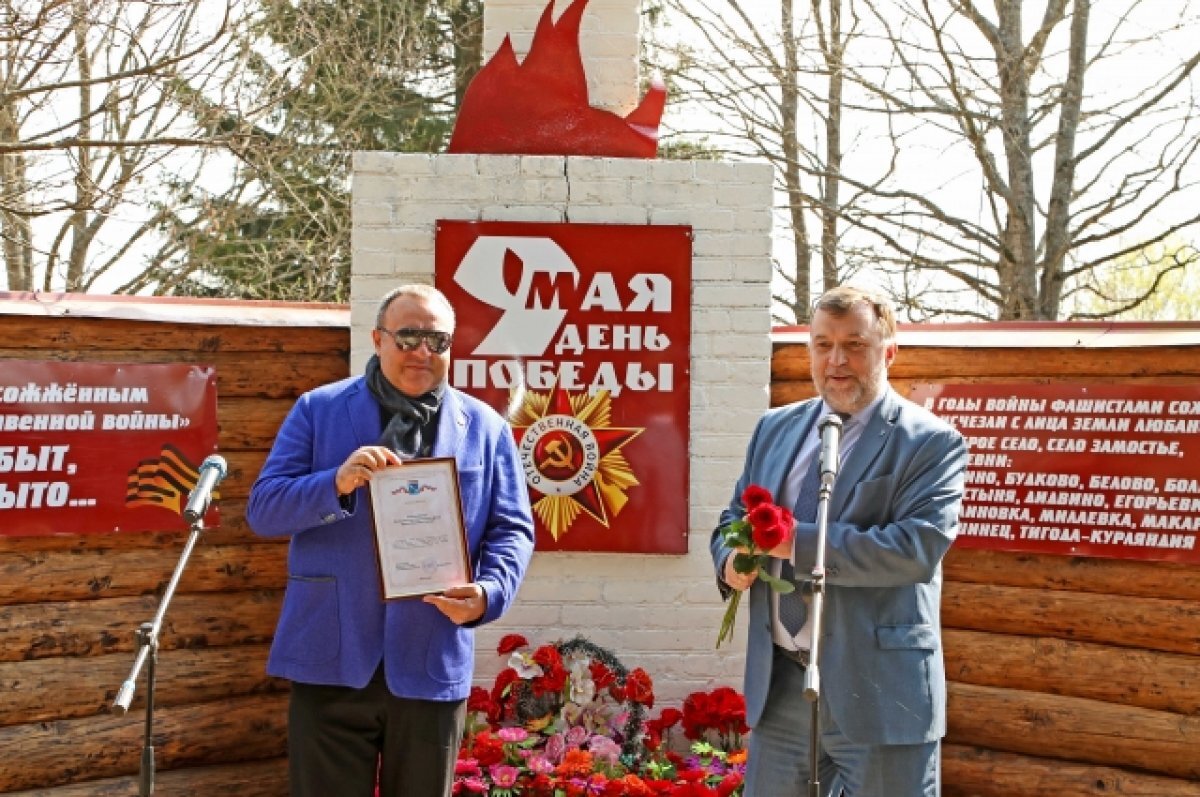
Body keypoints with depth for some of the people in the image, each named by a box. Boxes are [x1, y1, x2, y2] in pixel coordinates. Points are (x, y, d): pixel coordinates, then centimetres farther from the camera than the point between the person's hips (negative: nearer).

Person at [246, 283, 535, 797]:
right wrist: (336, 484, -20)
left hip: (432, 667, 1)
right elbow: (263, 510, -2)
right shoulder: (318, 410, 4)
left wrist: (489, 594, -14)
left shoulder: (485, 427, 8)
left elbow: (512, 529, 6)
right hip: (331, 660, -1)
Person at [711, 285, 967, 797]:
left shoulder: (931, 443, -7)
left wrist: (794, 540, -22)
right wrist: (732, 558, -7)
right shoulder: (776, 428, 12)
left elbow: (917, 549, -21)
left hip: (878, 689, -5)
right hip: (779, 682, 6)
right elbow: (733, 519, 18)